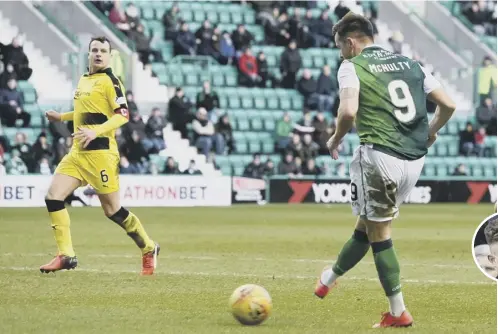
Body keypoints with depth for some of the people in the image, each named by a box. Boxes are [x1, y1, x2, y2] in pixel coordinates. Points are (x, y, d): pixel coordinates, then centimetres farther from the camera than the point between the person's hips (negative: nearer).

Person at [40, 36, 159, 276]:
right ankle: (65, 256, -4)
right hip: (77, 153, 8)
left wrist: (96, 131, -29)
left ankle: (148, 249, 17)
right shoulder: (84, 80, 16)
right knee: (53, 197, -7)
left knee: (112, 210, -2)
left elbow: (122, 115, -18)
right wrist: (61, 117, 28)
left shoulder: (109, 81, -9)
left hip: (100, 153, -8)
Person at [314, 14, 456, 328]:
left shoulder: (351, 68, -1)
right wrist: (429, 133, 27)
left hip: (380, 157, -6)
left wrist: (336, 140, 1)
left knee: (379, 232, 6)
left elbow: (349, 111, -18)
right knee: (367, 225, 19)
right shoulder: (410, 64, 15)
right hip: (415, 159, 6)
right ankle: (331, 277, 31)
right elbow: (448, 105, 10)